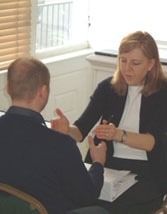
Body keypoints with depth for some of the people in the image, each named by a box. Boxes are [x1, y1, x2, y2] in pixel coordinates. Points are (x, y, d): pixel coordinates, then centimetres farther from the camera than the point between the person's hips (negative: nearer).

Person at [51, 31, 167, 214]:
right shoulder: (107, 87, 5)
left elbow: (152, 142, -15)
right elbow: (81, 131, -3)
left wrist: (118, 135, -34)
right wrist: (67, 130, -27)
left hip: (147, 173, -2)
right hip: (106, 165, 3)